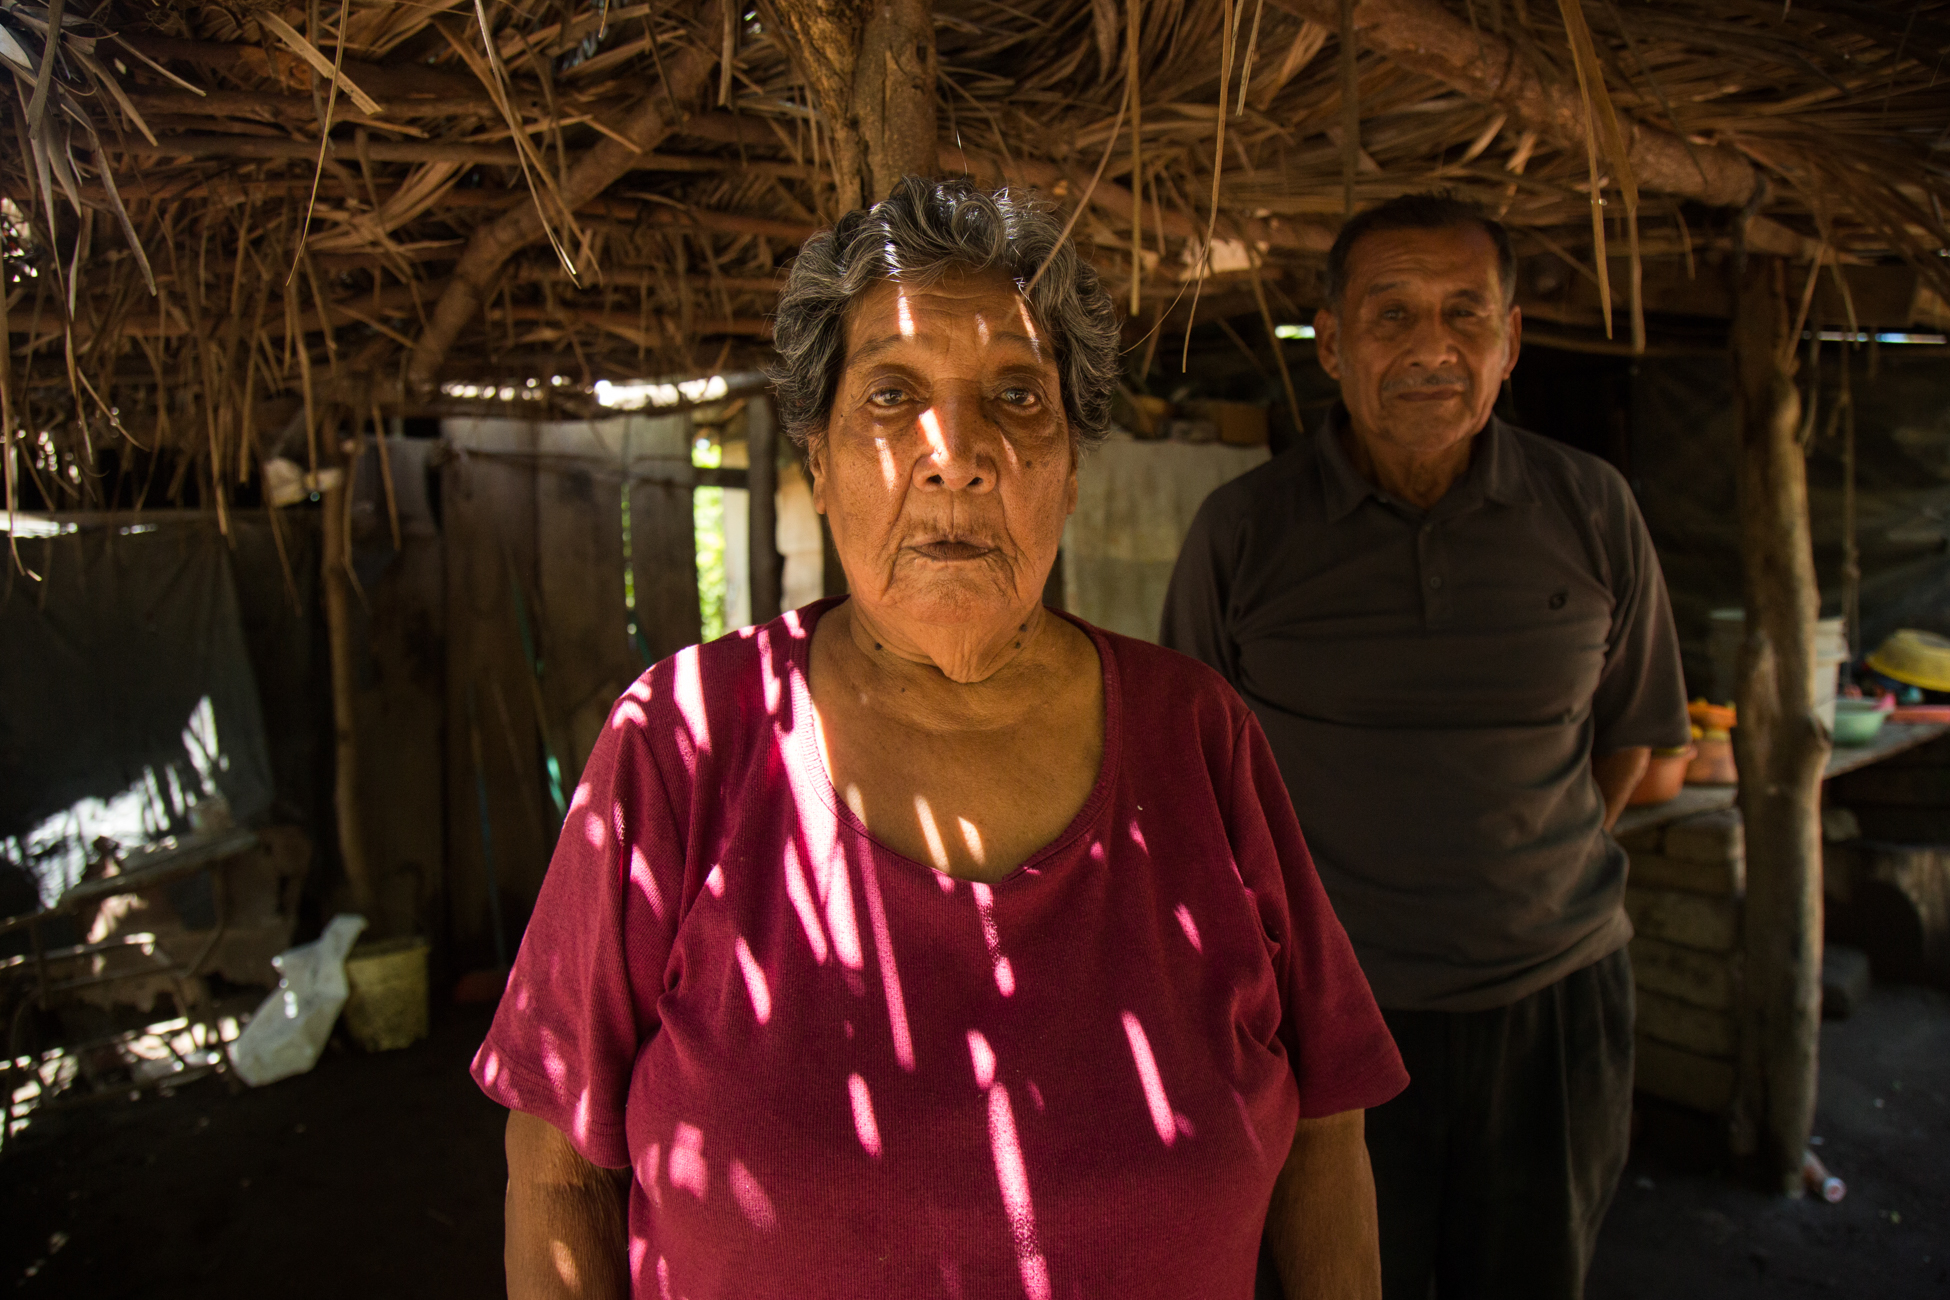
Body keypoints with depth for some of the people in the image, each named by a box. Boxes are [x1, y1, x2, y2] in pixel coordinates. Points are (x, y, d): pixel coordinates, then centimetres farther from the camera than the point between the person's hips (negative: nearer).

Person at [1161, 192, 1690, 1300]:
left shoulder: (1594, 513, -2)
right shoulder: (1243, 531, -8)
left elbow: (1625, 733, 11)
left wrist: (1529, 879, 8)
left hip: (1556, 1000, 2)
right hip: (1331, 1004, -2)